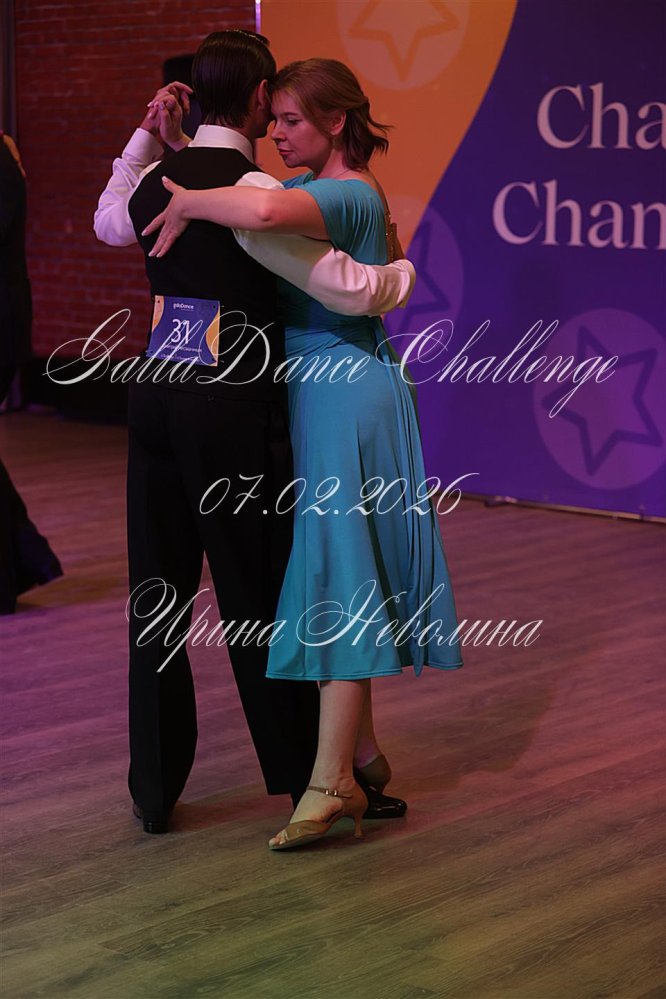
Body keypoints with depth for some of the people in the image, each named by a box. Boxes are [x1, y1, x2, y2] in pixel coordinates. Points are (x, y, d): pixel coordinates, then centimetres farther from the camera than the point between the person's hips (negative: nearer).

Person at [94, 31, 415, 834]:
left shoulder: (155, 181, 7)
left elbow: (109, 224, 33)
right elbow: (351, 291, -16)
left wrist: (145, 135, 23)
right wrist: (406, 271, 5)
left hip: (155, 396, 6)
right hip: (232, 407, -6)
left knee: (156, 592, 11)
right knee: (257, 592, 6)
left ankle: (154, 789, 19)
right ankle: (302, 774, 21)